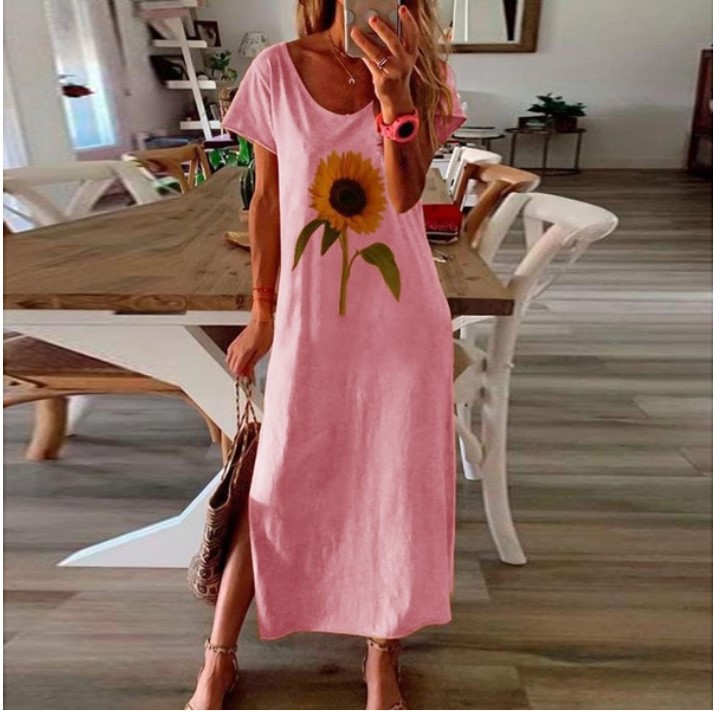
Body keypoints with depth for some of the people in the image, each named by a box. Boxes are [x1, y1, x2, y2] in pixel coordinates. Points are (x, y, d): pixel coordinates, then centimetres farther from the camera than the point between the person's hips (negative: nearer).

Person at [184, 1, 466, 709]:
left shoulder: (421, 73, 2)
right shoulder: (277, 70, 0)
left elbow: (405, 193, -12)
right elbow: (267, 200, 4)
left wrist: (394, 93, -26)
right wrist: (261, 310, 7)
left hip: (402, 318, 1)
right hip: (309, 319, -1)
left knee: (396, 490, 11)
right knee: (274, 490, 9)